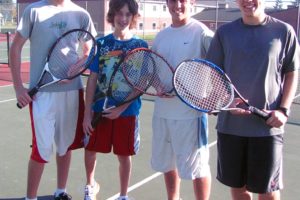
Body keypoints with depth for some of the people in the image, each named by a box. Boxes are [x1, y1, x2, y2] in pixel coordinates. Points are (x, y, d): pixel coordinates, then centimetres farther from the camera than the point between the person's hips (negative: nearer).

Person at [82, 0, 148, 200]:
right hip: (99, 109, 2)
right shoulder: (101, 43, 1)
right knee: (90, 150, 11)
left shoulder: (140, 45, -3)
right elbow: (92, 79, 1)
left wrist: (121, 108, -15)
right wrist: (87, 113, -3)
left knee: (124, 155, 9)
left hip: (126, 111, -2)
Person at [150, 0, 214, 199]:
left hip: (190, 112, -6)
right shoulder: (161, 36, 11)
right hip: (162, 111, 7)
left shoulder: (201, 32, -8)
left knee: (196, 166, 4)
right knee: (166, 162, 19)